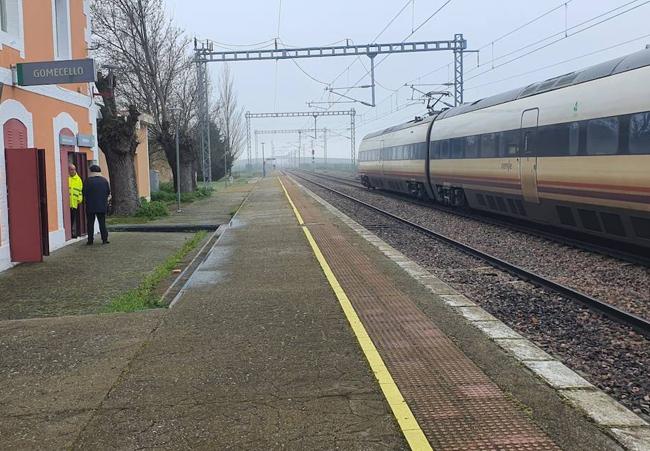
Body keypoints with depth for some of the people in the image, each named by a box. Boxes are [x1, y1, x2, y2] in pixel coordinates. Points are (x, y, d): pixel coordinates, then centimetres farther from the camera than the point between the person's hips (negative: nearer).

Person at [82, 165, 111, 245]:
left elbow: (84, 193, -6)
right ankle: (104, 239, 3)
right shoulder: (104, 180, 1)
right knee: (102, 223, 7)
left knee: (90, 223, 4)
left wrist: (88, 200, 12)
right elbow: (108, 192, 6)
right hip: (102, 206, 2)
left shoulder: (88, 181, -8)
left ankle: (90, 240, 4)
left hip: (90, 206, -2)